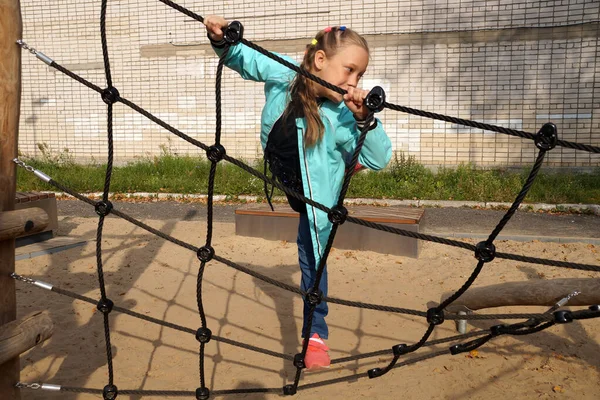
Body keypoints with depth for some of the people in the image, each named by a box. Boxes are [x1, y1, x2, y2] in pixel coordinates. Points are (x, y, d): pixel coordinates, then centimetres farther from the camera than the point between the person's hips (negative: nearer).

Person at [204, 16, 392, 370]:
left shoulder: (342, 115, -33)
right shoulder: (283, 74, -26)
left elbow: (380, 159, -32)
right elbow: (243, 56, -9)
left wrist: (365, 120, -47)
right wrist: (221, 39, -29)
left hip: (317, 194, -3)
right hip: (289, 182, 4)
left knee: (311, 255, 3)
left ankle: (316, 332, 20)